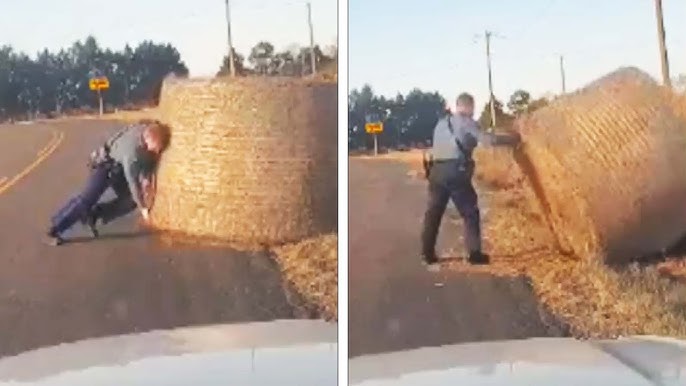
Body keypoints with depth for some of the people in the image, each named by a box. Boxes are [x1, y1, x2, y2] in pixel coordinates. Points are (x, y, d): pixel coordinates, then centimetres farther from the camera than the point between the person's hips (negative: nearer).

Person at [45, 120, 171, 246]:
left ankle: (92, 215, 7)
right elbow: (132, 180, -33)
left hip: (120, 169, 8)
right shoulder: (132, 147, -39)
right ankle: (55, 229, -12)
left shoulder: (153, 131, -19)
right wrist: (142, 207, -27)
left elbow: (151, 158, 1)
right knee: (86, 199, -18)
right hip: (106, 165, -7)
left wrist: (147, 178, -14)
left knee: (131, 200, -1)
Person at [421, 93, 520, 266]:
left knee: (434, 212, 11)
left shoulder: (441, 123, 21)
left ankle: (428, 253, 12)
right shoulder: (466, 122, 0)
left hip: (437, 170, 6)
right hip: (456, 171, -6)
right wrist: (511, 139, 2)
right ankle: (475, 253, 2)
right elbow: (488, 139, -8)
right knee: (470, 212, 4)